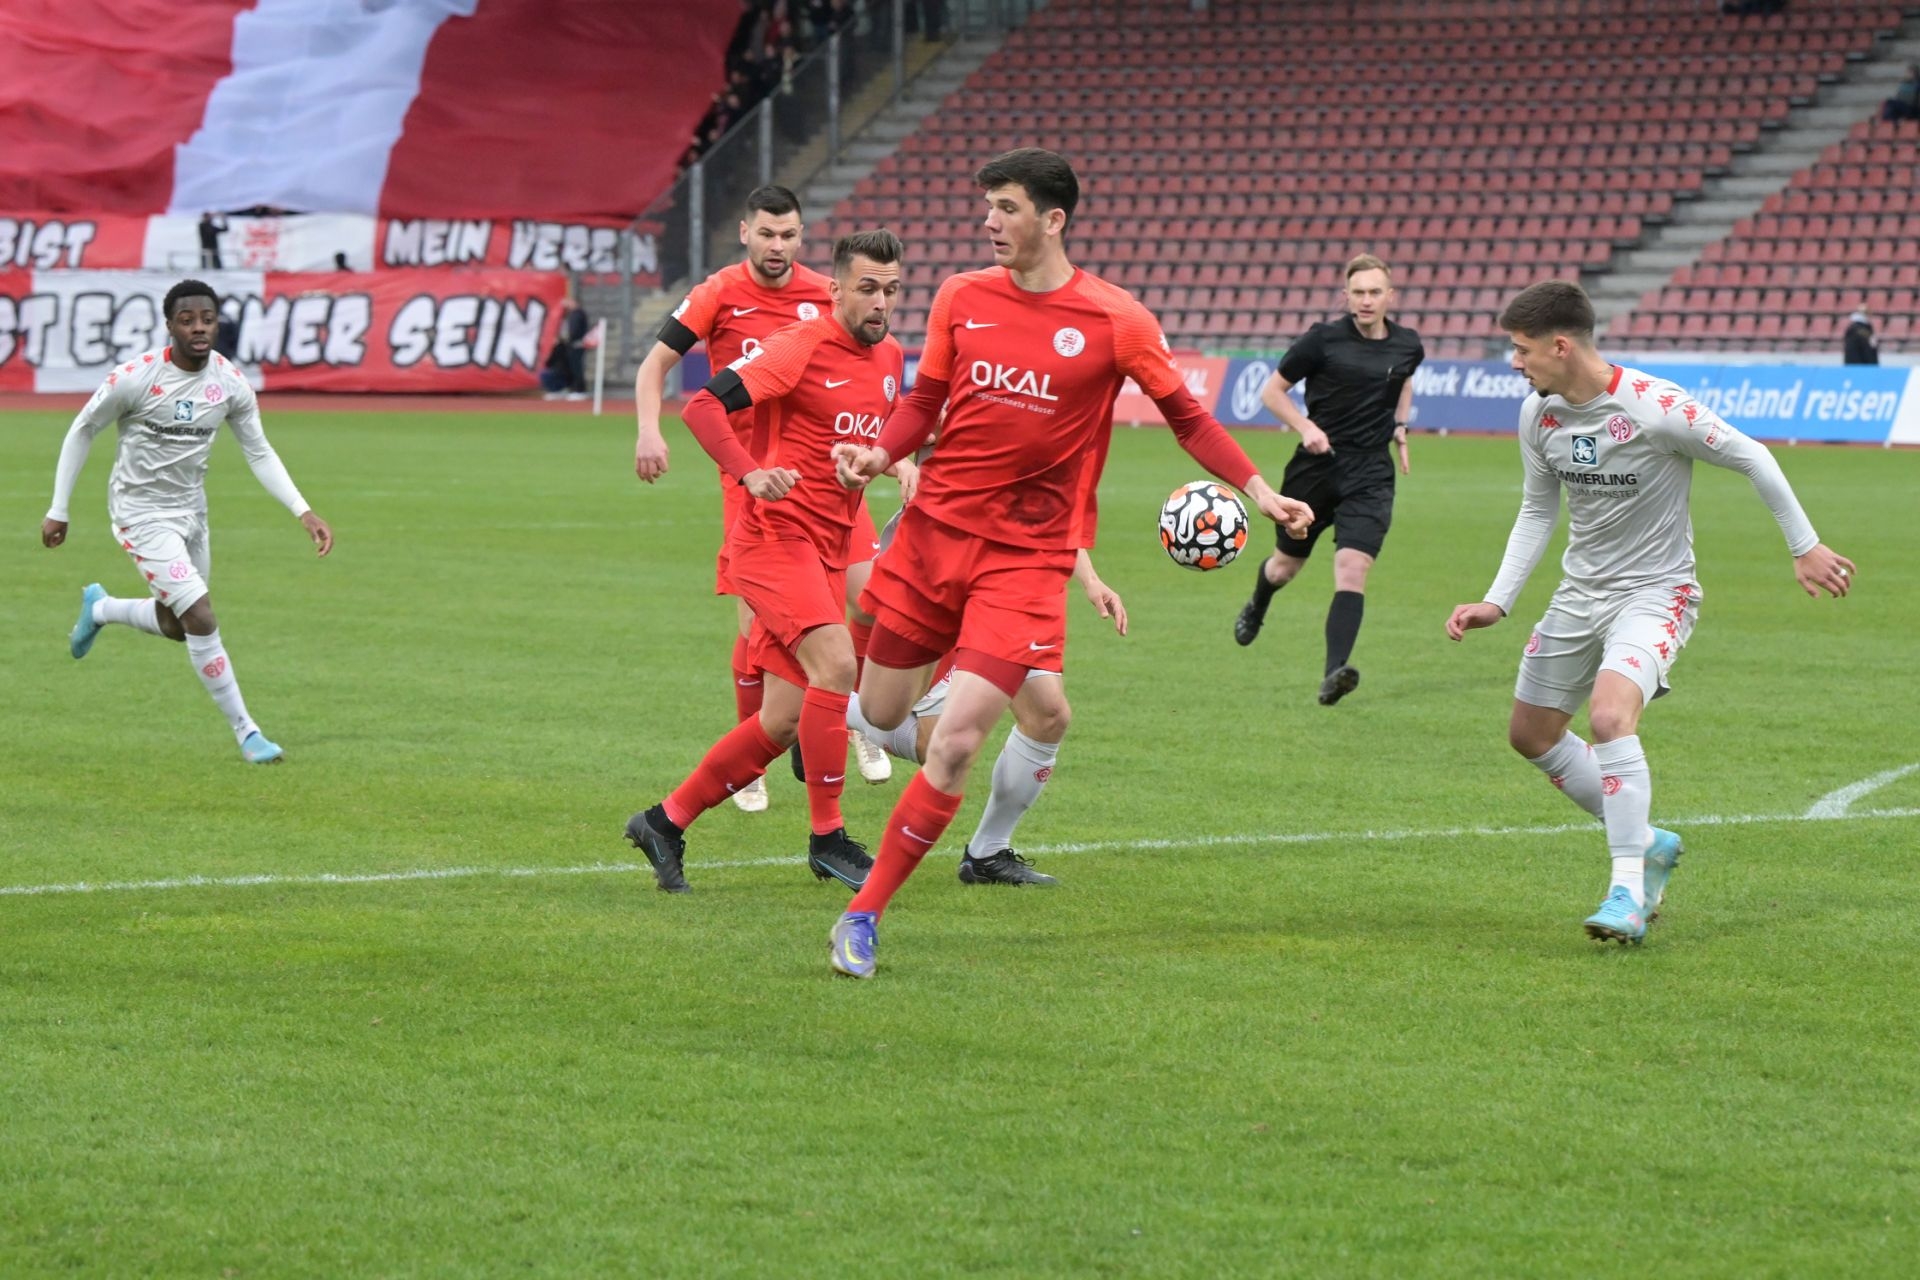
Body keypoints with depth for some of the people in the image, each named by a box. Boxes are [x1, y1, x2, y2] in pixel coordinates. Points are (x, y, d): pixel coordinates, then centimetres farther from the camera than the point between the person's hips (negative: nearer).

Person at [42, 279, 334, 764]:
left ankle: (99, 608, 48)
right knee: (201, 619, -16)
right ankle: (245, 732, -5)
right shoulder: (135, 378, -20)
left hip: (191, 512, 6)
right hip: (141, 514, -6)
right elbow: (81, 432, -7)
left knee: (175, 626, 19)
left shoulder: (230, 383, -7)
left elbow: (260, 454, 3)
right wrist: (58, 511, -4)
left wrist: (305, 513, -8)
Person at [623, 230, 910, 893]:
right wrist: (750, 473, -30)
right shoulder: (802, 346, -12)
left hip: (828, 551, 8)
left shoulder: (890, 357, 11)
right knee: (835, 664, -24)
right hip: (775, 535, -8)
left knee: (784, 720, 5)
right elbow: (703, 404, -18)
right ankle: (827, 837, -15)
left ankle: (667, 821, 18)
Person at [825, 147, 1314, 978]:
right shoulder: (962, 299, 3)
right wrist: (879, 455, -7)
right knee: (879, 715, 9)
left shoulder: (1115, 322, -7)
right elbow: (925, 402, 12)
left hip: (1026, 558, -4)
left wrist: (1258, 492, 2)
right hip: (933, 528, 4)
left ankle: (864, 916, -4)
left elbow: (1185, 415, 6)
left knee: (955, 745, -14)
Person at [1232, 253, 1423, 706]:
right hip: (1316, 466, -1)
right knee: (1287, 565, 17)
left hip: (1369, 475, 1)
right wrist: (1305, 427, -17)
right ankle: (1256, 608, 53)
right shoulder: (1324, 339, -9)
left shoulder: (1407, 346, 2)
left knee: (1352, 570, -19)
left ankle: (1334, 673, -26)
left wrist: (1401, 424, 12)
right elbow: (1272, 390, -2)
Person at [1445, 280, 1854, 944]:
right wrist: (1497, 602, 5)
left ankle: (1628, 892, -23)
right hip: (1580, 592, 8)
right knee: (1530, 734, 12)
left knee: (1609, 714, -30)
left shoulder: (1654, 407, -23)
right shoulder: (1539, 413, -3)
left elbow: (1751, 458, -12)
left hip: (1654, 591, -8)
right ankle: (1647, 844, 29)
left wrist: (1804, 546, -5)